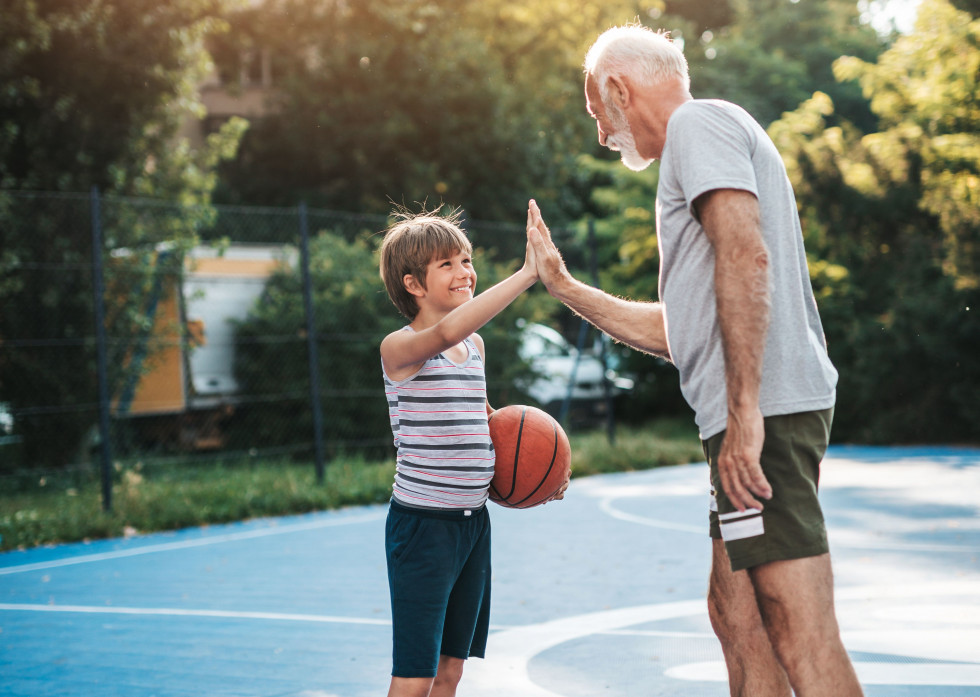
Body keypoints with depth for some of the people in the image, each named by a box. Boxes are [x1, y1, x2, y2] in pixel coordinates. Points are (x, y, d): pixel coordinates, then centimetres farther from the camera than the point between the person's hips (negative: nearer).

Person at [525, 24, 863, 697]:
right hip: (762, 415, 11)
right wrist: (565, 287, 34)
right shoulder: (704, 138, 30)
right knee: (736, 614, 14)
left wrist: (744, 409, -25)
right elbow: (678, 329, 32)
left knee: (800, 632, -14)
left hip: (765, 410, -11)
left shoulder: (698, 120, -1)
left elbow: (745, 256, -19)